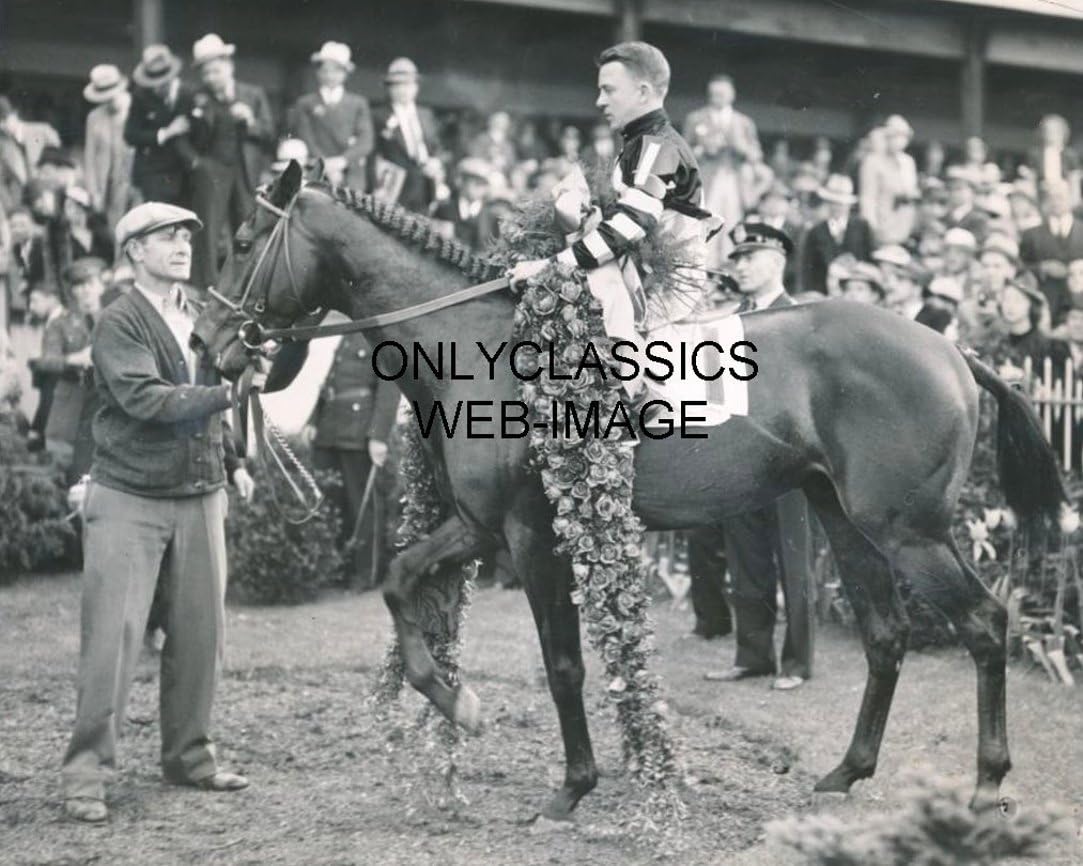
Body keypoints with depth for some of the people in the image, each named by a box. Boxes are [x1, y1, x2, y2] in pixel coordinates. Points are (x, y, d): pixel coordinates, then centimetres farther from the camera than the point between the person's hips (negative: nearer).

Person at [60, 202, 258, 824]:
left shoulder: (203, 317, 9)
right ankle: (87, 775, -1)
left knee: (201, 633, 9)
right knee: (113, 637, -6)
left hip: (201, 497, 6)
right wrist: (227, 393, -31)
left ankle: (190, 756, 23)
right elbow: (146, 399, -24)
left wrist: (232, 461, 12)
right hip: (130, 498, -6)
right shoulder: (121, 323, -10)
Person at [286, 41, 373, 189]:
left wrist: (343, 160, -13)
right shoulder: (305, 104, 12)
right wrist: (325, 165, -15)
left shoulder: (358, 104, 16)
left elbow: (366, 141, 4)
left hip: (352, 181, 1)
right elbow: (305, 139, 1)